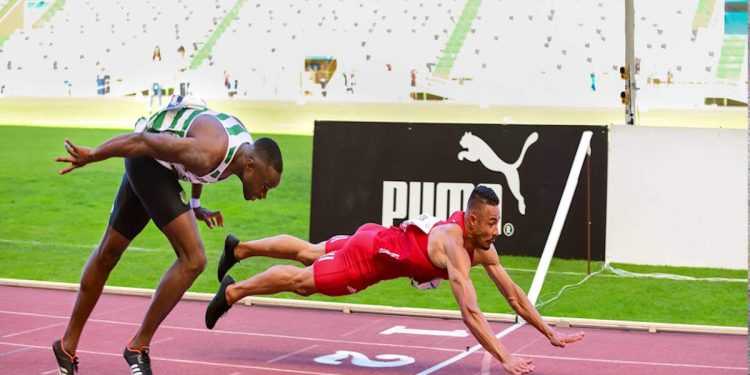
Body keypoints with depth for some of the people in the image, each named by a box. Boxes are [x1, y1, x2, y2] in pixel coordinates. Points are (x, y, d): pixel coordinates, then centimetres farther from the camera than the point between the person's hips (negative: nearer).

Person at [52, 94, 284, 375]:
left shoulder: (246, 149, -3)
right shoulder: (209, 154, -32)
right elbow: (145, 141, -28)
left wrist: (195, 205, 26)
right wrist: (91, 156, -19)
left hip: (157, 164, 10)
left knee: (107, 254, 18)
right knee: (193, 260, -18)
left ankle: (68, 345, 32)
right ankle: (138, 347, -7)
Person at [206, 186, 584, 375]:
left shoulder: (483, 247, -12)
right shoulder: (454, 247, -38)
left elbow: (513, 294, -3)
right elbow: (469, 312, -45)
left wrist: (550, 333, -7)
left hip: (379, 242, 8)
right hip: (369, 254, -8)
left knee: (308, 253, 26)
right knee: (301, 280, 9)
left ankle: (238, 248, 46)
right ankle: (232, 292, 28)